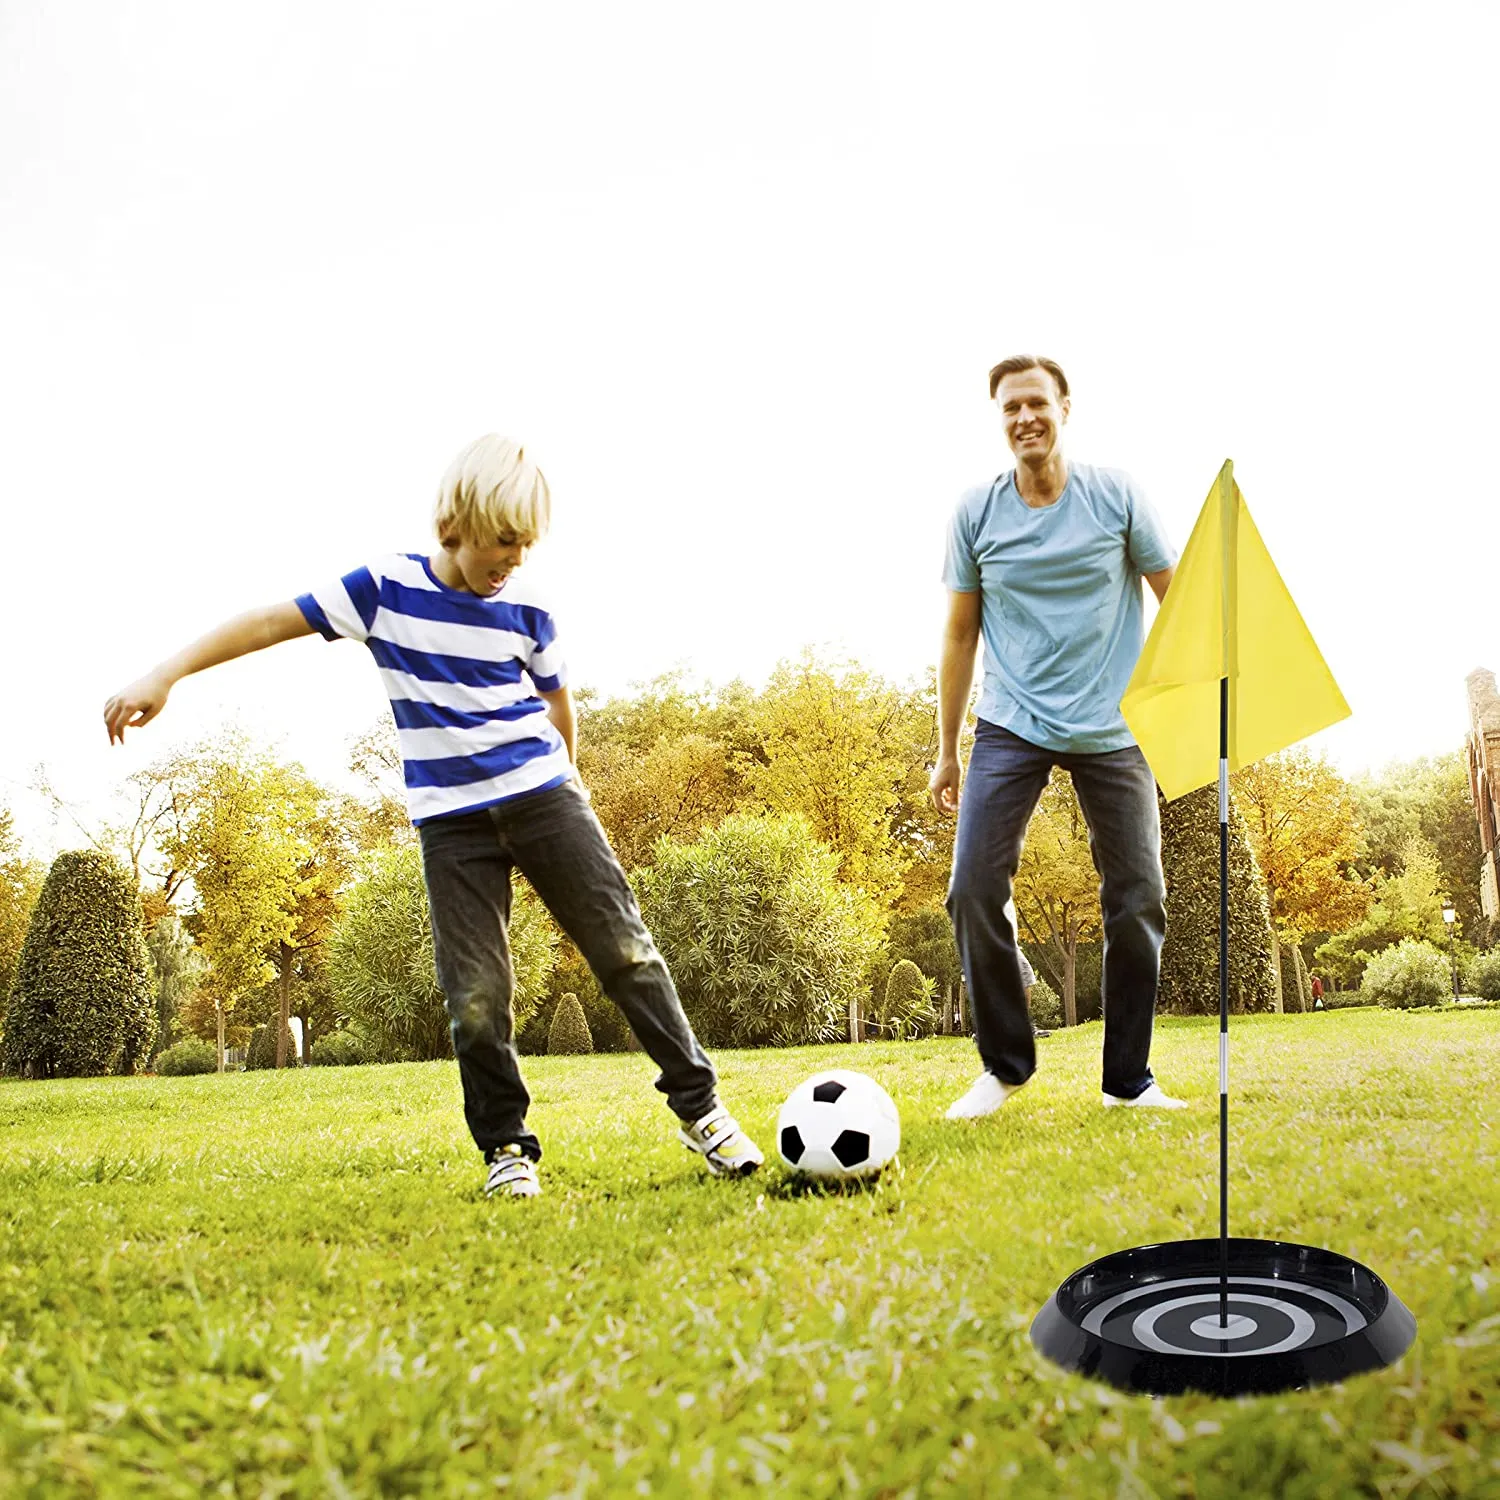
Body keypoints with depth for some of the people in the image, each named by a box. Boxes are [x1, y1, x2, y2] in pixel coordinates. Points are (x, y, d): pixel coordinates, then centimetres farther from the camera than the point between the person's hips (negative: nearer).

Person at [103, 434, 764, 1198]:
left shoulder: (528, 613, 1)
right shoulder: (387, 588, -4)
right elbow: (274, 621, -3)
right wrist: (164, 675, -8)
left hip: (544, 797, 1)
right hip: (452, 819, -1)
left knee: (625, 949, -3)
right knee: (476, 994, -5)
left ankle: (699, 1106, 7)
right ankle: (505, 1147, 12)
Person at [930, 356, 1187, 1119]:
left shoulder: (1116, 495, -2)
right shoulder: (976, 512, 1)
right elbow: (960, 633, 6)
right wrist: (946, 751, 7)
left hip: (1113, 731, 0)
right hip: (1011, 730, 0)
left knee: (1138, 903, 1)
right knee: (972, 892, -10)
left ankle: (1129, 1079, 19)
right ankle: (1004, 1064, 11)